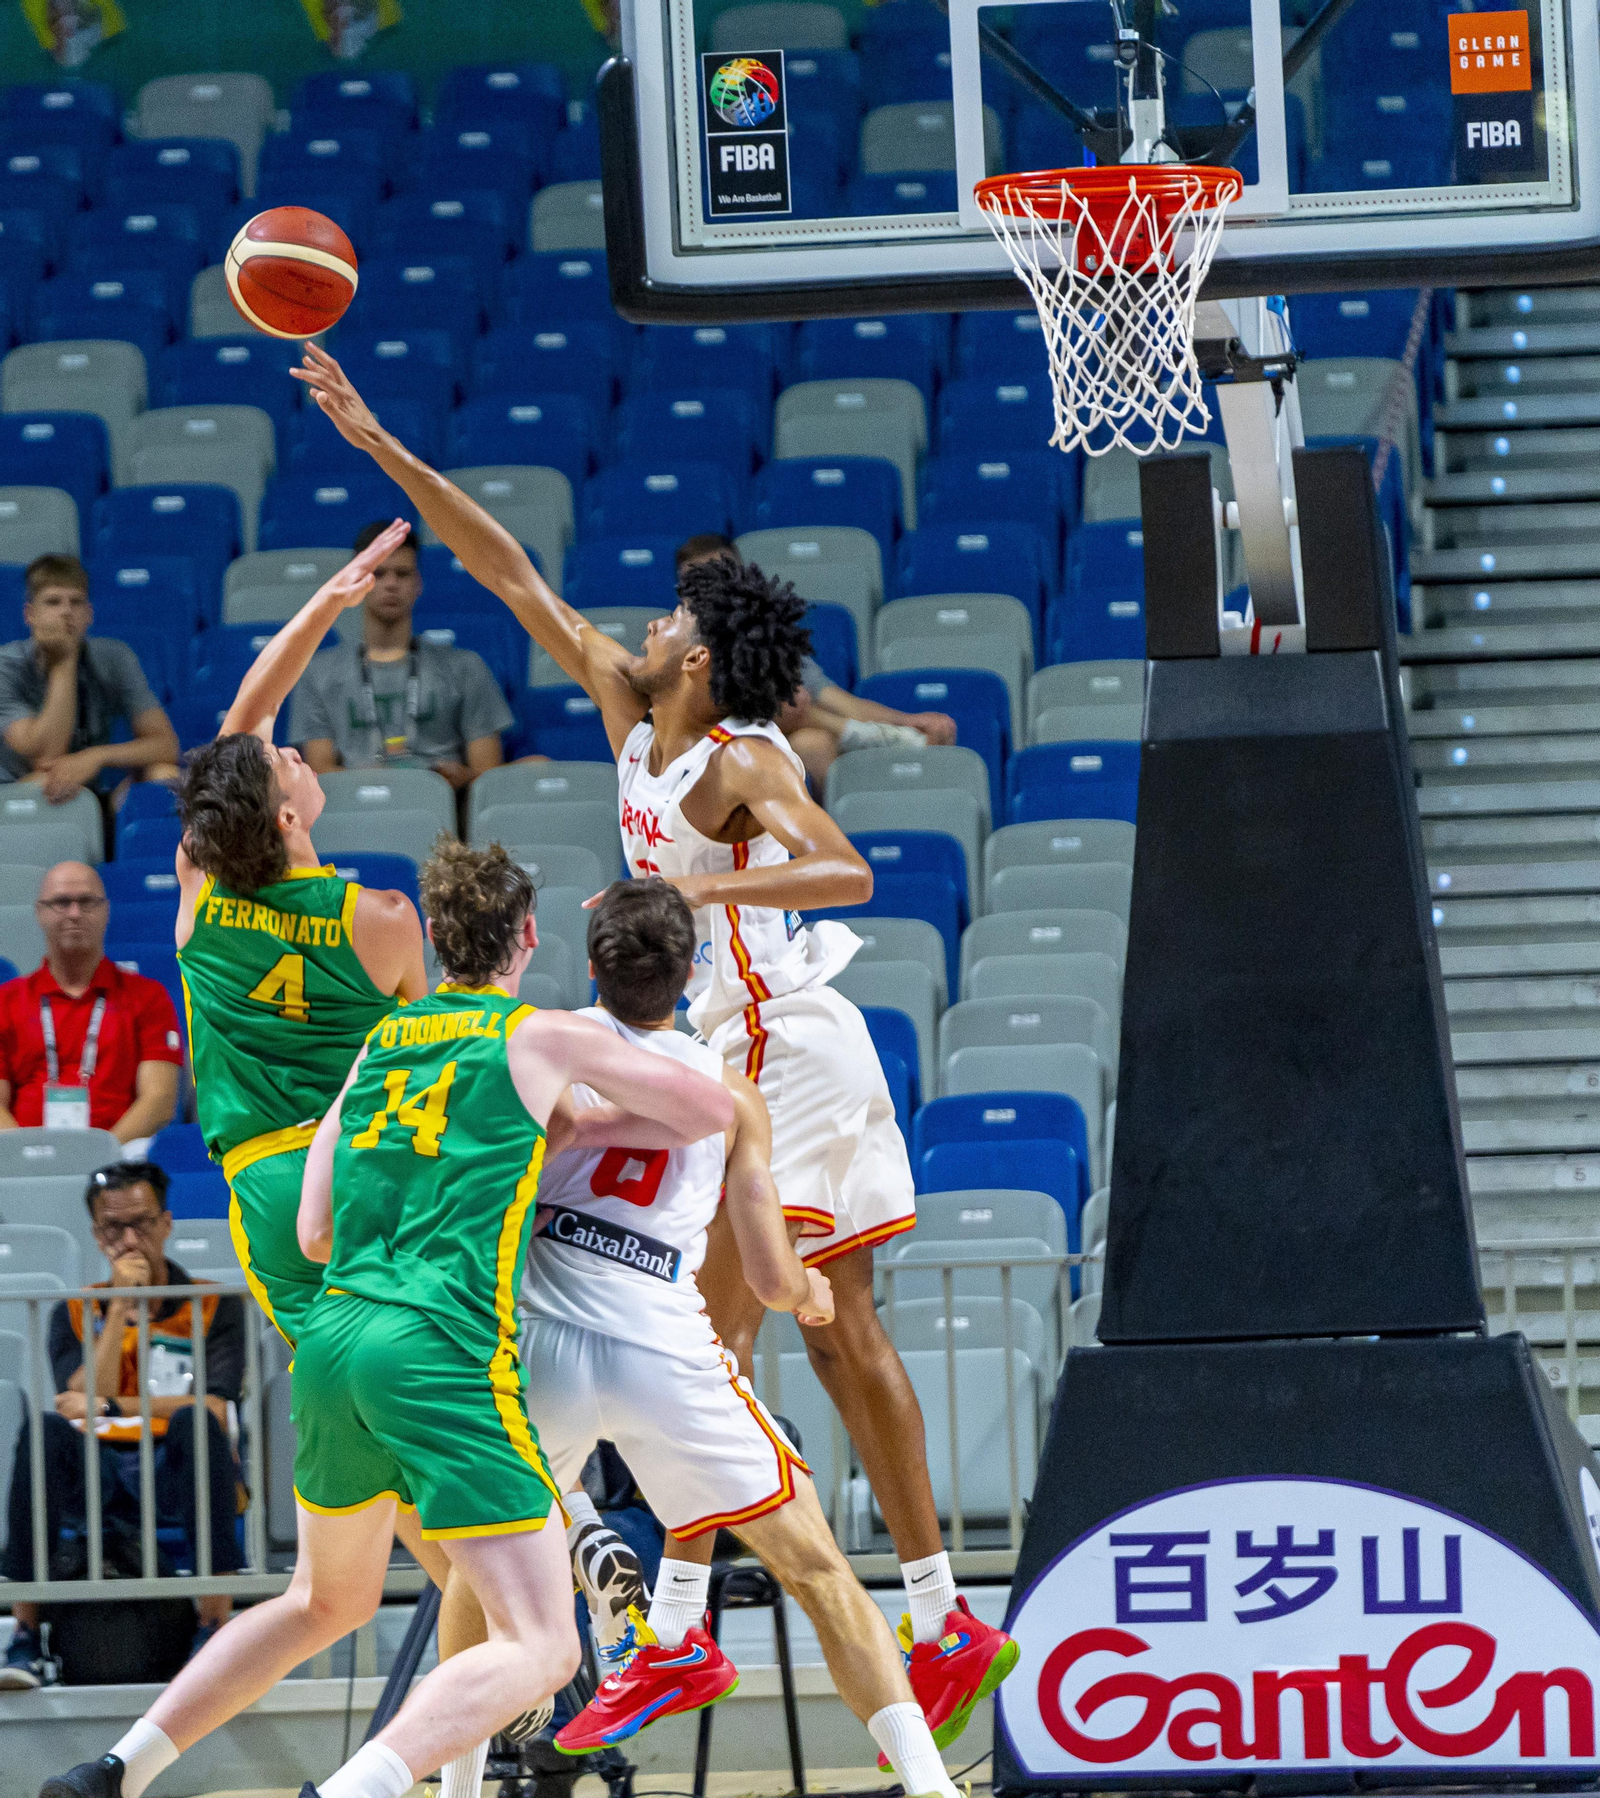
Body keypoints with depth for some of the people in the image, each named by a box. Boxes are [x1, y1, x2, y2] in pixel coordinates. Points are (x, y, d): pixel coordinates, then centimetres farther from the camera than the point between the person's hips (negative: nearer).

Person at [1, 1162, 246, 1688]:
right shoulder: (74, 1314, 15)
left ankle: (214, 1626, -35)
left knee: (194, 1423, -35)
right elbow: (86, 1398, -3)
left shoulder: (214, 1306, 8)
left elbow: (214, 1409, -7)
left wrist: (112, 1407, -14)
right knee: (45, 1432, -30)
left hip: (177, 1473, -1)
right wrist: (120, 1309, -6)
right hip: (98, 1477, 2)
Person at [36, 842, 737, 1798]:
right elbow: (713, 1109, 10)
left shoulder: (379, 1043, 19)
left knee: (328, 1602, 30)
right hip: (443, 1356, -7)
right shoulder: (545, 1036, 4)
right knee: (541, 1648, -9)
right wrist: (571, 1129, 21)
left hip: (331, 1343, 7)